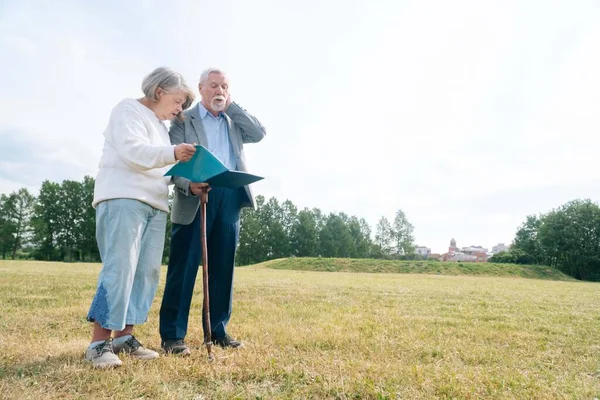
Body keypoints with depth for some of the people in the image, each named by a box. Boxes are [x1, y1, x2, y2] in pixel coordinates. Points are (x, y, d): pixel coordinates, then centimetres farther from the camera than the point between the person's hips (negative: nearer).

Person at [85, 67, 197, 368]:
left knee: (146, 271, 2)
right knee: (120, 268, -13)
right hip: (123, 198, -8)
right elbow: (131, 151, -14)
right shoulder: (129, 109, 4)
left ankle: (123, 336, 8)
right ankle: (99, 342, -7)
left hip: (155, 204, 8)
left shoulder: (162, 127, 27)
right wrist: (173, 153, -25)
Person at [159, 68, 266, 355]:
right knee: (184, 266, -3)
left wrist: (231, 106, 8)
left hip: (230, 197, 4)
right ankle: (172, 334, 5)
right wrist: (189, 184, -21)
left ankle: (217, 330, 15)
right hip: (194, 196, -3)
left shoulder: (234, 121, 23)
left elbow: (259, 134, 5)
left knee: (222, 266, 6)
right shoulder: (183, 119, 10)